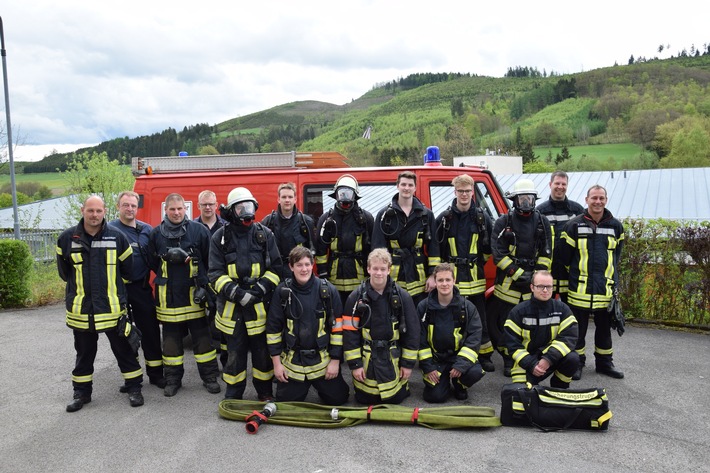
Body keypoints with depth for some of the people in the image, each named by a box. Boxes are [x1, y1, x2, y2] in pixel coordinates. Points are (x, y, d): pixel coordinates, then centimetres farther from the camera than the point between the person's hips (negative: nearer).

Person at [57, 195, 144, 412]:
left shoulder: (117, 237, -4)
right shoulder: (67, 238, -1)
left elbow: (127, 268, 6)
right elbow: (64, 272, 12)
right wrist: (80, 287, 14)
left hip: (113, 307, -1)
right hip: (80, 308, 2)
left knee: (124, 349, 7)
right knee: (84, 353, 16)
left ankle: (134, 388, 20)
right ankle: (81, 392, 30)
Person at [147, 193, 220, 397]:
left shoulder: (199, 230, -2)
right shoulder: (156, 234, 4)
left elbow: (210, 260, -1)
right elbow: (153, 263, 11)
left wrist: (203, 284, -5)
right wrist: (167, 279, -1)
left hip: (194, 295, -1)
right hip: (168, 296, 2)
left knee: (202, 336, 5)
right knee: (171, 338, 10)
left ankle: (209, 377, 17)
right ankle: (173, 379, 23)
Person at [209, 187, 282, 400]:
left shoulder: (265, 234, 3)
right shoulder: (220, 237, 2)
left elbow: (275, 267, 4)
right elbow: (215, 273, -1)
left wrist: (261, 288, -11)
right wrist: (235, 292, -15)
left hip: (260, 303, 0)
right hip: (231, 305, 0)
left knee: (262, 350, 10)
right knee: (235, 352, 8)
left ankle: (265, 391, 27)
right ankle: (233, 395, 24)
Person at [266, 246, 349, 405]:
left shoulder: (328, 290, -9)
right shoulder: (282, 291, -7)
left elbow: (338, 327, -4)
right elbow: (273, 328, -1)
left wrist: (335, 360, -5)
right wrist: (276, 362, -2)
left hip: (322, 360, 0)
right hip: (292, 361, 1)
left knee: (338, 399, 2)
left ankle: (318, 384, 33)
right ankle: (303, 385, 36)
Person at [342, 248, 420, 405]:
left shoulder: (402, 296, -6)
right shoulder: (356, 297, -7)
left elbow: (412, 331, -1)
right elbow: (350, 332, -5)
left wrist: (408, 363, -1)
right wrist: (355, 364, -7)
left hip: (393, 358, 0)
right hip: (366, 358, 0)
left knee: (395, 399, 4)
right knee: (365, 400, 4)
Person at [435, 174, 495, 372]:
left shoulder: (482, 218, 4)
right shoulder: (444, 218, 1)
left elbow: (490, 246, 15)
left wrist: (481, 260, 11)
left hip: (475, 276, 1)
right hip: (451, 276, -1)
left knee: (479, 318, 8)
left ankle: (484, 356, 20)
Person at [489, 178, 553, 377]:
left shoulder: (542, 222, 9)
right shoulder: (503, 222, 1)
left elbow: (546, 254, 8)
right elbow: (498, 254, -6)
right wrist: (519, 273, -13)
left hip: (534, 286, 2)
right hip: (508, 284, -2)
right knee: (503, 323, 2)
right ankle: (508, 358, 17)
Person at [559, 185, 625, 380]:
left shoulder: (615, 226, 6)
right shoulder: (574, 225, -5)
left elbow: (616, 256, 19)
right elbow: (564, 256, 2)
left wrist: (610, 275, 16)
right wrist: (576, 272, 8)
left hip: (606, 288, 3)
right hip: (580, 288, -3)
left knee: (604, 327, 15)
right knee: (578, 328, 6)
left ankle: (604, 362, 29)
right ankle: (577, 362, 18)